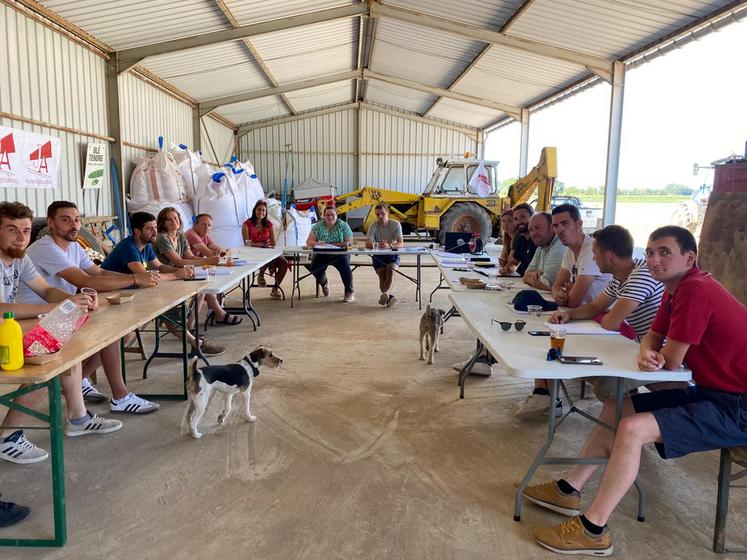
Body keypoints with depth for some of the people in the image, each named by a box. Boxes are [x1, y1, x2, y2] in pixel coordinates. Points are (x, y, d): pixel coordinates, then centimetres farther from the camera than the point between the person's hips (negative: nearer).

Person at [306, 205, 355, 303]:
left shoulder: (343, 225, -2)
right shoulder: (318, 226, 2)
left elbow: (349, 242, -11)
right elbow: (309, 241, -5)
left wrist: (332, 245, -24)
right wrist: (317, 243, -30)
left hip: (340, 254, -2)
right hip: (322, 255, 2)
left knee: (345, 267, -30)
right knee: (314, 268, -22)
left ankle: (350, 292, -11)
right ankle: (324, 283, 13)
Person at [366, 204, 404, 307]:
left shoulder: (396, 224, -6)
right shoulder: (373, 226, -4)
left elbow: (401, 244, -15)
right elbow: (367, 244, -15)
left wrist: (389, 246, -36)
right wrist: (378, 245, -36)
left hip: (392, 254, -1)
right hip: (378, 256, 1)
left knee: (390, 270, -30)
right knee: (382, 273, -25)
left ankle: (384, 294, -45)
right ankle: (388, 296, -24)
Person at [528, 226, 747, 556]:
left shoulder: (695, 290, -23)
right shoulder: (676, 289, 8)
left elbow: (671, 361, -22)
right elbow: (652, 339, 9)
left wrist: (654, 356, 2)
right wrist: (647, 354, -15)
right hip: (711, 392, 10)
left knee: (633, 429, -24)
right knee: (616, 407, 10)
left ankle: (593, 531, -13)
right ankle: (570, 490, 15)